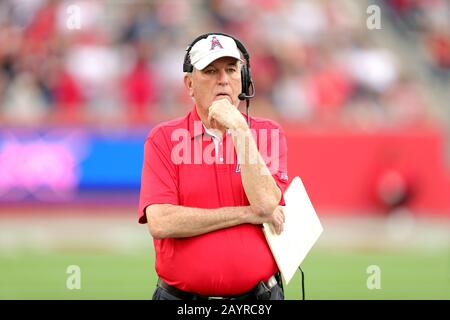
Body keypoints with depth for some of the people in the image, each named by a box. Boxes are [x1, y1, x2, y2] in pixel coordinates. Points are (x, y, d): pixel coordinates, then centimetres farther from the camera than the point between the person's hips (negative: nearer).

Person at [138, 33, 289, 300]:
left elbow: (266, 204, -12)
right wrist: (246, 214, -11)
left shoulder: (268, 134, 5)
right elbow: (160, 223, -13)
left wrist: (239, 129, -14)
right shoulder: (163, 139, 0)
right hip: (182, 295, -1)